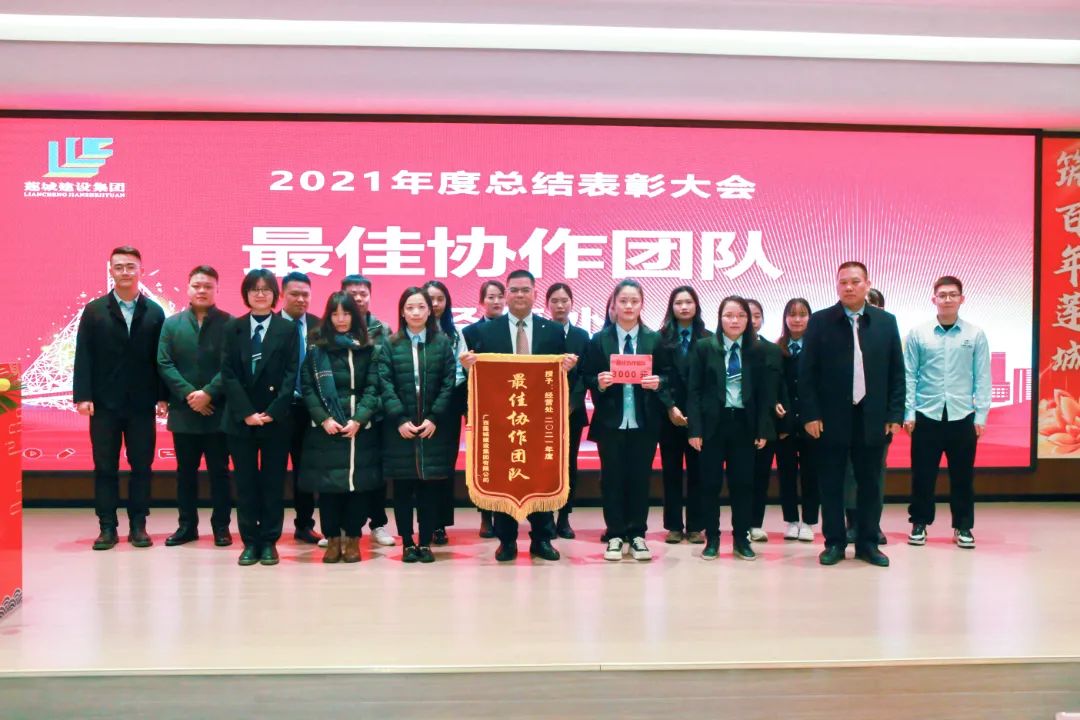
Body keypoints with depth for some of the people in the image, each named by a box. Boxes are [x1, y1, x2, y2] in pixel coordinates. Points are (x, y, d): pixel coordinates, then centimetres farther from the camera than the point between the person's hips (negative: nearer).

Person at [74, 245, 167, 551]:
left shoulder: (155, 312, 4)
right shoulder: (94, 310, 4)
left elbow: (161, 357, 3)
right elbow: (83, 356, 0)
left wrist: (163, 396, -3)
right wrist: (82, 396, -9)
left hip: (142, 403, 0)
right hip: (104, 403, 0)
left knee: (141, 466, 5)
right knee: (105, 467, 4)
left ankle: (138, 526, 14)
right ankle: (107, 528, 12)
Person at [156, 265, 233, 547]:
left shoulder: (229, 323, -1)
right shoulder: (171, 323, 8)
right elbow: (164, 364, 0)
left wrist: (208, 393, -16)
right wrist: (188, 394, -12)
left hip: (218, 411, -2)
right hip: (183, 411, 3)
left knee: (219, 471, 6)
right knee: (185, 471, 10)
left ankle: (221, 526, 14)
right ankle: (187, 525, 20)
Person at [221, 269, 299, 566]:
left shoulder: (288, 329, 2)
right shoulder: (233, 328, 6)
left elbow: (291, 375, -3)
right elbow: (228, 374, 0)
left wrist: (272, 412, -13)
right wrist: (246, 413, -11)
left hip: (276, 419, -1)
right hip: (240, 418, 1)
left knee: (273, 482, 5)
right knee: (245, 483, 5)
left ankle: (269, 542, 13)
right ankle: (250, 542, 14)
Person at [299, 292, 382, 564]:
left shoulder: (369, 349, 5)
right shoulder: (316, 349, 4)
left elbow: (373, 388, -1)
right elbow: (307, 387, -1)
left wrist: (358, 420, -12)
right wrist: (324, 419, -13)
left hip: (360, 429, 0)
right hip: (325, 429, 0)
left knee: (358, 483, 2)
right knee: (328, 484, 1)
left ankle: (353, 539, 12)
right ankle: (333, 539, 12)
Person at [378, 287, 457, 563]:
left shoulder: (442, 343, 5)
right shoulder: (390, 344, 4)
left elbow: (449, 384, -1)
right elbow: (385, 385, -3)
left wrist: (434, 418, -11)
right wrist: (400, 419, -13)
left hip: (434, 427, 0)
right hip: (399, 428, 0)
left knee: (430, 486, 3)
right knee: (403, 488, 5)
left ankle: (426, 543, 14)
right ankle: (407, 543, 15)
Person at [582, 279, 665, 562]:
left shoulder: (655, 339, 6)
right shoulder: (598, 340, 3)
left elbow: (666, 375, 6)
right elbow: (587, 378, 2)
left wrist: (657, 381, -15)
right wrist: (599, 382, -18)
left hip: (644, 422, 1)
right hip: (610, 421, -1)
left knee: (640, 478, 6)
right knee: (612, 478, 4)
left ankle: (637, 535, 16)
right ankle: (615, 535, 14)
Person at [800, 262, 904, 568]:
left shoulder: (886, 322, 6)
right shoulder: (819, 322, 0)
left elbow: (897, 372, 7)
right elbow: (806, 373, -1)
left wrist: (895, 414, 1)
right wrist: (810, 415, -7)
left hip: (873, 417, 2)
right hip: (831, 418, -1)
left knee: (869, 483, 8)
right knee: (831, 484, 5)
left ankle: (867, 543, 20)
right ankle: (834, 542, 16)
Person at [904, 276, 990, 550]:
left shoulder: (976, 335, 3)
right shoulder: (917, 334, 2)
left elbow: (982, 379, 3)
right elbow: (909, 377, 2)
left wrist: (981, 416, -2)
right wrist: (908, 413, -4)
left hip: (963, 416, 1)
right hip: (927, 416, 0)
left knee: (962, 475, 8)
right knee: (922, 474, 5)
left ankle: (963, 526, 21)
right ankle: (919, 523, 19)